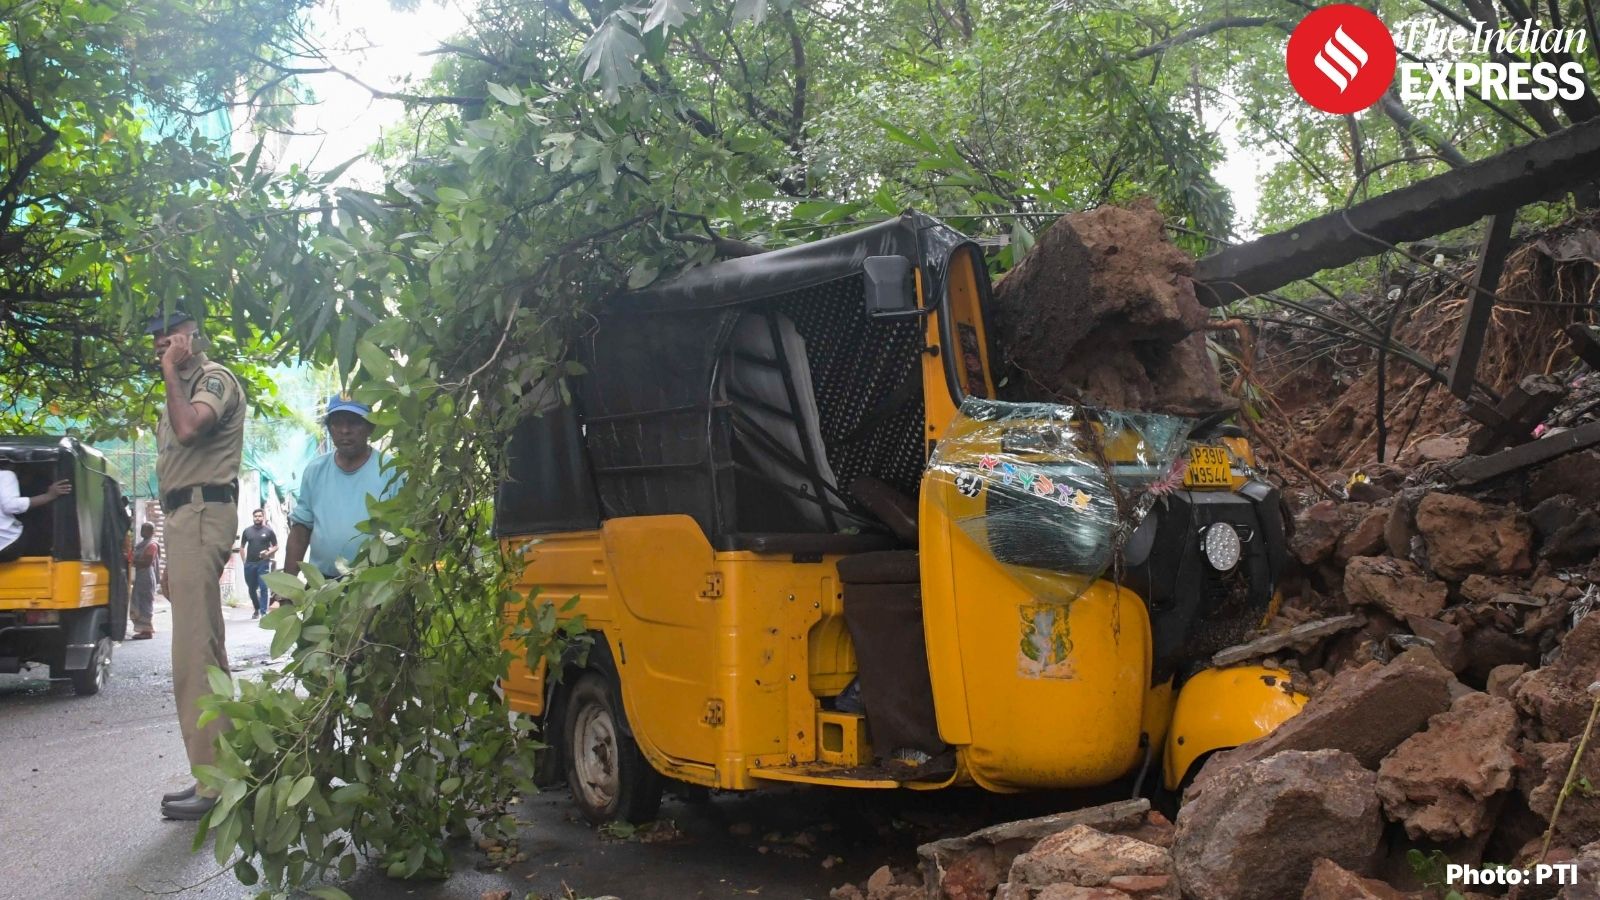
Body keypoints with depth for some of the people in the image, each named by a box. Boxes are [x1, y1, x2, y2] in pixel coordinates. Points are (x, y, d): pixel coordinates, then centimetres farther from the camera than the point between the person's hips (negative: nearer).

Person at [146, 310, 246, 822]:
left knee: (194, 653, -14)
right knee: (203, 650, 13)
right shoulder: (183, 390, 24)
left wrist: (171, 371, -13)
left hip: (201, 513, -11)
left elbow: (188, 429, -26)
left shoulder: (214, 378, -5)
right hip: (187, 516, 11)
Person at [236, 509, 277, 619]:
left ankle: (263, 612, -10)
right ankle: (256, 609, 28)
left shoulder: (269, 531, 3)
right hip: (249, 564, 3)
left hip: (263, 563, -3)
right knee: (251, 589, 11)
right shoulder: (247, 531, 10)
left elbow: (276, 546, 6)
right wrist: (244, 561, 6)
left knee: (263, 588, -10)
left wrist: (268, 553, -13)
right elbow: (242, 547, 16)